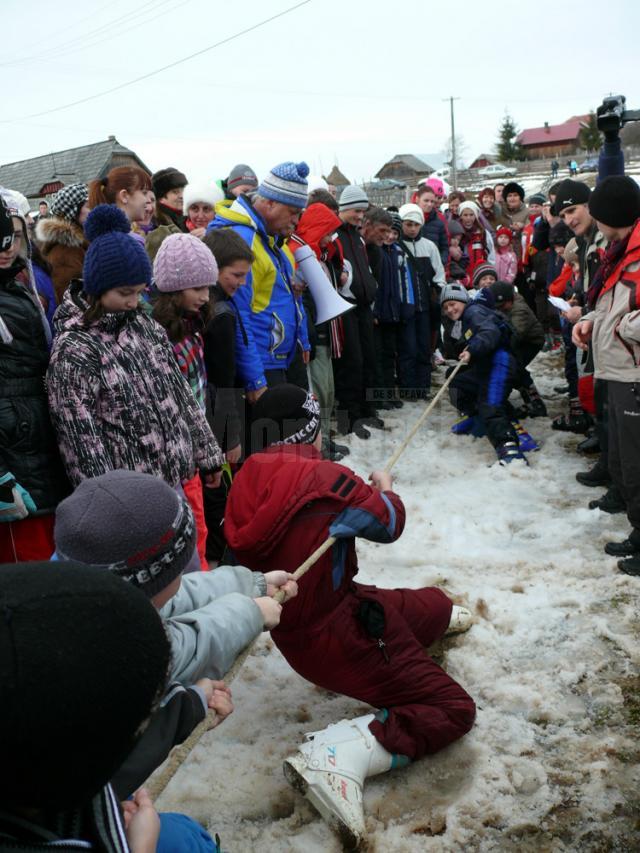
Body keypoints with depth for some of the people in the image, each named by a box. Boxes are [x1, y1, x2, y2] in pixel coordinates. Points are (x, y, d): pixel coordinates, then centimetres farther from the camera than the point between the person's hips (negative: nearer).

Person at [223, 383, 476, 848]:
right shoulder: (326, 478, -25)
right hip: (338, 638, -8)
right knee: (453, 709, -4)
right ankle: (337, 754, -16)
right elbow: (389, 523, -6)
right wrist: (385, 489, 15)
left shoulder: (247, 483, -7)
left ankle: (438, 617, 61)